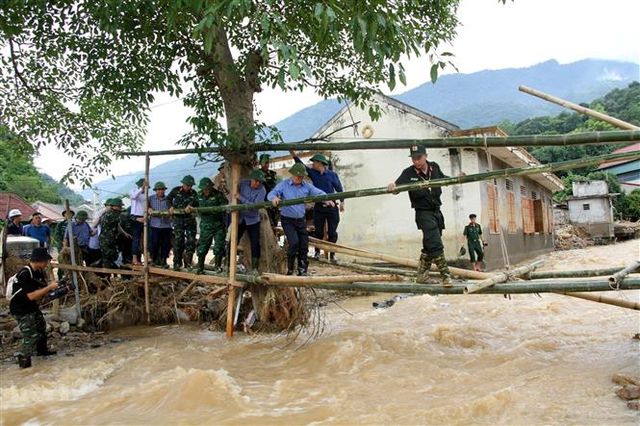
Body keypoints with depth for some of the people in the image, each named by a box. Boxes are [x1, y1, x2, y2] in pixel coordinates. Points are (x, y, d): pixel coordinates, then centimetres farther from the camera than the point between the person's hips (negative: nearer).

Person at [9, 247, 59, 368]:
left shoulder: (40, 272, -2)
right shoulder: (24, 274, -29)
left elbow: (42, 292, 4)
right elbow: (31, 296, -32)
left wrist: (56, 289, -13)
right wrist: (50, 287, -28)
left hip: (32, 307, 9)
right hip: (21, 310, -9)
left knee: (42, 327, 23)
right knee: (32, 336, -11)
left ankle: (42, 350, 43)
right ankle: (24, 360, 5)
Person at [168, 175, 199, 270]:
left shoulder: (194, 193, 5)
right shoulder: (176, 190, 2)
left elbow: (196, 202, -13)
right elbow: (168, 198, 15)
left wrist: (190, 205, -33)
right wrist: (170, 207, -3)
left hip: (190, 220, 2)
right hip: (178, 219, -2)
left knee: (191, 241, 0)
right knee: (178, 241, -5)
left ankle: (188, 263, 10)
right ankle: (177, 264, 1)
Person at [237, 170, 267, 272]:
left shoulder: (262, 190, -16)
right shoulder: (243, 183, -8)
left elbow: (255, 206, -25)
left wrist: (241, 198, -25)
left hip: (253, 220, -2)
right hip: (240, 218, 2)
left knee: (255, 244, -2)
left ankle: (254, 268, 10)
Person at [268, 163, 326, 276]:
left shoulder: (307, 186, 3)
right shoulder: (284, 184, -6)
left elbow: (319, 193, -5)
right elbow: (271, 194, -15)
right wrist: (274, 198, -39)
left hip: (301, 220, 4)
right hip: (287, 220, -4)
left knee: (304, 245, 4)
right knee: (294, 242, -19)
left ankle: (302, 271, 21)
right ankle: (290, 270, -1)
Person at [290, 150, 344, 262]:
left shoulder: (332, 174, -3)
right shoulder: (313, 173, 5)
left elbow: (339, 188, 2)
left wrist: (342, 202, -1)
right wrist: (294, 155, -14)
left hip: (331, 207, -3)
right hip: (318, 207, 3)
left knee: (332, 232, 2)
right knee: (318, 231, 5)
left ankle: (332, 254, 11)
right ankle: (317, 252, 16)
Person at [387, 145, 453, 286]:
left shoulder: (434, 167, 2)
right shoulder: (409, 173, -12)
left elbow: (444, 179, 20)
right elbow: (398, 184, -25)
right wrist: (392, 187, -48)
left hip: (436, 211, 6)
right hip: (423, 213, -6)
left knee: (429, 246, 12)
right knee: (435, 244, -16)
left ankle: (422, 275, 23)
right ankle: (446, 276, -11)